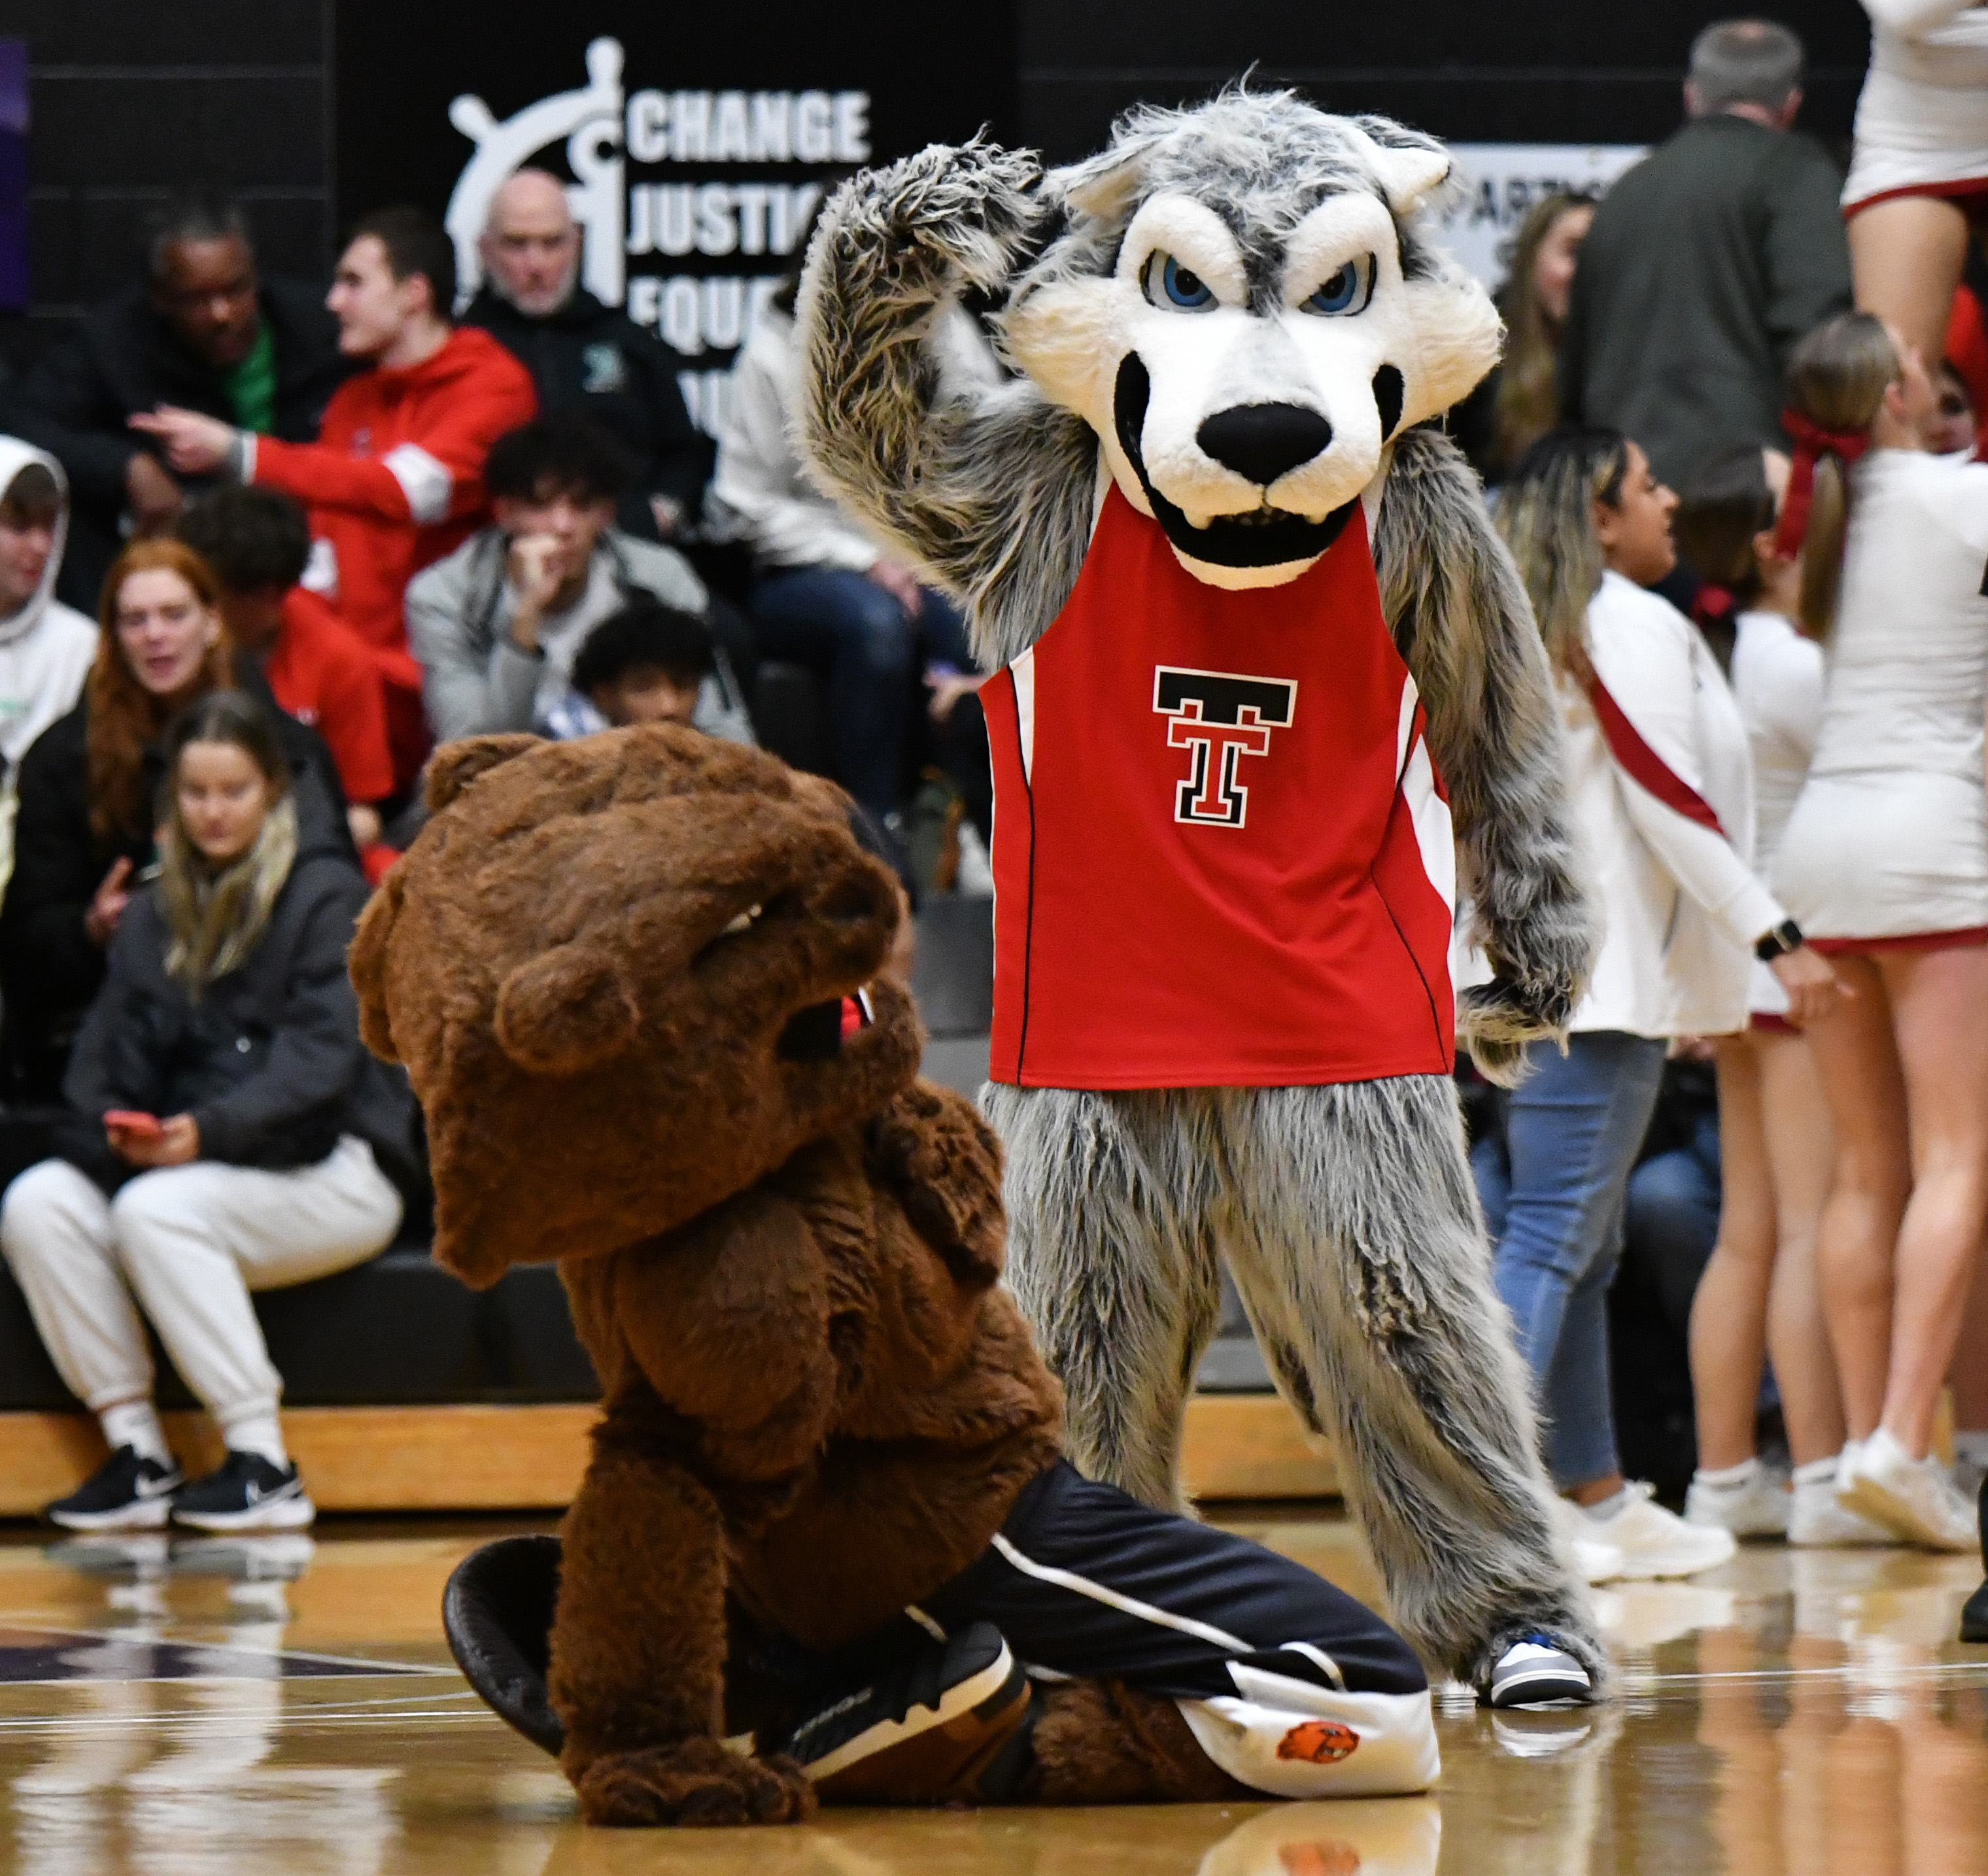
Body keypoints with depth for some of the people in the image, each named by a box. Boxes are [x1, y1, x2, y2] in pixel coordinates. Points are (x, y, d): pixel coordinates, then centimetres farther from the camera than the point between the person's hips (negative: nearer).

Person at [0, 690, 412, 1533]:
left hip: (329, 1170, -5)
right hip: (183, 1160, 5)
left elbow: (321, 1052, -13)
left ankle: (263, 1466, -27)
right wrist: (118, 1125, -15)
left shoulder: (324, 895, -2)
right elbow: (110, 1053, 8)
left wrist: (213, 1129, -27)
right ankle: (135, 1451, -18)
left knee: (156, 1210, -32)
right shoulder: (156, 912, 14)